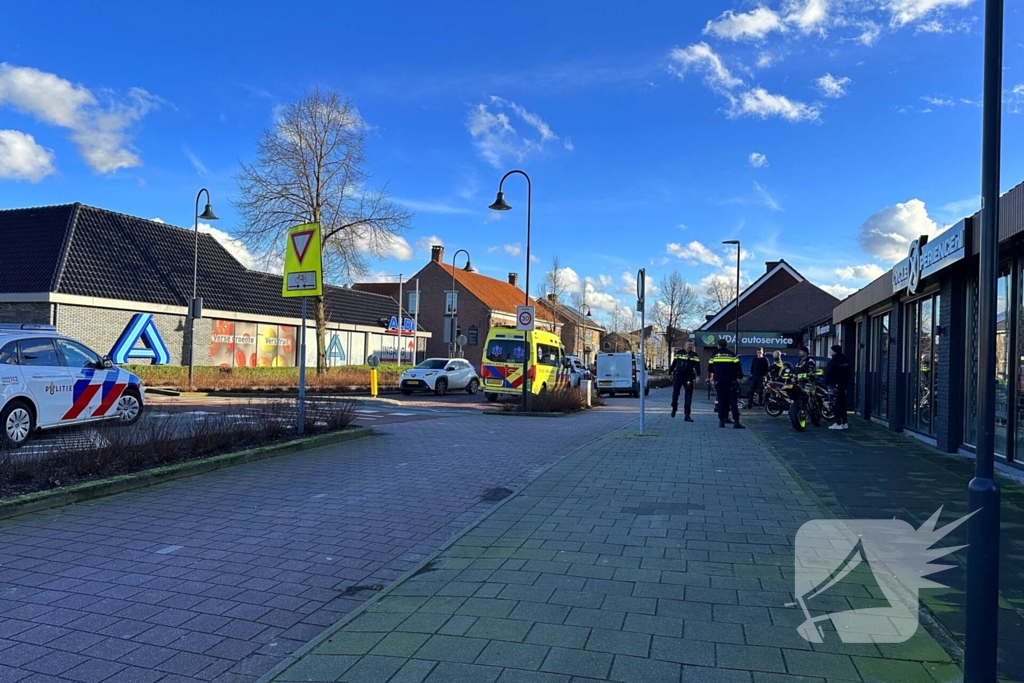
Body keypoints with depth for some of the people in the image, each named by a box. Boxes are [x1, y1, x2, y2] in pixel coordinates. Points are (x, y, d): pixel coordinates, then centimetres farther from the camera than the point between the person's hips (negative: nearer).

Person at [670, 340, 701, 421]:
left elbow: (697, 366, -6)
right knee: (675, 393, -8)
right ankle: (674, 408, 19)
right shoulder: (679, 353, 8)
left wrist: (698, 375, -20)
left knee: (689, 396, 1)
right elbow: (674, 363, 14)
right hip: (678, 376, 0)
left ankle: (687, 415, 6)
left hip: (689, 378, 1)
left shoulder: (694, 356, 5)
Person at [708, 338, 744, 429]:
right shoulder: (731, 354, 0)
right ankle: (736, 422, -9)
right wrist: (740, 376, 12)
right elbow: (737, 367, -3)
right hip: (731, 382, -2)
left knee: (721, 401, 8)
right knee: (733, 401, -2)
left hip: (719, 381, 2)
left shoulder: (714, 355, 5)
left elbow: (709, 370, 9)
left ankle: (721, 421, 4)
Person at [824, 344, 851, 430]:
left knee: (837, 404, -6)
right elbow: (848, 373, 17)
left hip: (835, 385, -8)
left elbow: (828, 373, -14)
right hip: (844, 385, 8)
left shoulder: (833, 361, -13)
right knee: (842, 403, 14)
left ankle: (838, 423, -7)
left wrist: (826, 383, -5)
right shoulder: (846, 361, 11)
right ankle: (845, 422, 16)